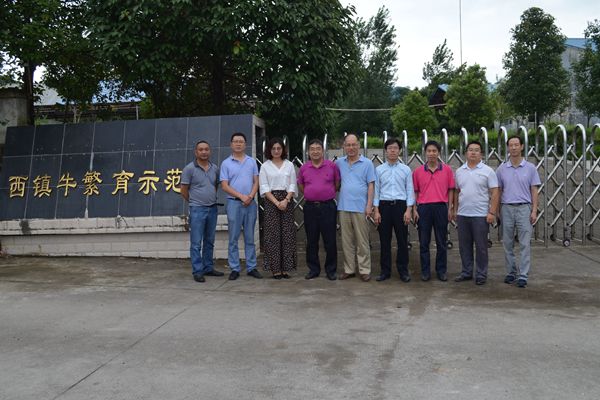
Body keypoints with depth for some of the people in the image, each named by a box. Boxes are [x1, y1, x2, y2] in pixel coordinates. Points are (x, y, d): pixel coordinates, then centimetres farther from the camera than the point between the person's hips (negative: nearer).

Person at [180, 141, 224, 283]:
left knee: (209, 241, 13)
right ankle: (197, 271, 3)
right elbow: (184, 190, -2)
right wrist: (194, 202, 6)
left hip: (212, 208, 5)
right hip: (197, 210, -5)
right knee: (196, 243, -2)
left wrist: (212, 199, 14)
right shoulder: (189, 168, -6)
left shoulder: (215, 168, 7)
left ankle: (208, 268, 23)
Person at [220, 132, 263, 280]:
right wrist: (241, 196, -13)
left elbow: (256, 182, 6)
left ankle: (251, 268, 13)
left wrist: (250, 197, -11)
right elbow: (224, 186, -3)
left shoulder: (252, 162, 10)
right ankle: (234, 269, 8)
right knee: (233, 238, 1)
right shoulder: (226, 163, 3)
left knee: (250, 238, 7)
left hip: (250, 203, 2)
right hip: (234, 203, -2)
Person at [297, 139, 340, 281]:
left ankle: (331, 270, 14)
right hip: (310, 207, 2)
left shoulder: (332, 166, -1)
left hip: (328, 206, -2)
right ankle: (313, 269, 20)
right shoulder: (303, 168, 4)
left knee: (330, 241, 2)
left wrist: (328, 194, 9)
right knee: (311, 241, 9)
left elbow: (337, 182, 11)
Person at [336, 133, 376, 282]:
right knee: (347, 241, 9)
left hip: (360, 208, -3)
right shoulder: (339, 163, 9)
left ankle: (364, 270, 9)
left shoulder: (367, 163, 0)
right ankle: (349, 269, 18)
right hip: (344, 207, 3)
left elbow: (371, 185, -2)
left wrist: (369, 205, -9)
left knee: (362, 241, 1)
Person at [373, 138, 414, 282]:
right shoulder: (379, 169, 7)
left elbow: (409, 190, 3)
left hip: (400, 205, 0)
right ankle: (385, 271, 15)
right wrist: (376, 210, -1)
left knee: (402, 240, 3)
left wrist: (409, 210, -6)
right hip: (384, 206, 1)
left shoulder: (406, 169, 5)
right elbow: (376, 190, 6)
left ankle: (403, 270, 15)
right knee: (384, 240, 6)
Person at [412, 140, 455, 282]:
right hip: (423, 208, 1)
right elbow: (415, 191, 7)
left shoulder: (447, 169, 3)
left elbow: (451, 190, 5)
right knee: (423, 242, 5)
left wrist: (450, 208, 0)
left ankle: (441, 271, 18)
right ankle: (425, 271, 15)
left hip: (441, 207, 0)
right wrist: (414, 209, 0)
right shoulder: (418, 171, 5)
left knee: (441, 242, 6)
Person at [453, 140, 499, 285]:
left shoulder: (488, 171, -3)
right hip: (462, 215, 4)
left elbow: (494, 193, -6)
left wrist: (492, 212, -13)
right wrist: (455, 210, 9)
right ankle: (466, 272, 22)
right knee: (464, 246, 11)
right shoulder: (459, 171, 10)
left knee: (481, 246, 3)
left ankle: (481, 274, 13)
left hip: (480, 215, -4)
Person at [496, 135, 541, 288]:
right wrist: (498, 212, 5)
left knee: (525, 244, -3)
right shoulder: (501, 169, 6)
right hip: (507, 208, 2)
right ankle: (511, 272, 19)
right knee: (507, 244, 7)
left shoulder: (530, 168, 2)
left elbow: (534, 191, 2)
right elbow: (499, 191, 9)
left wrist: (534, 211, -6)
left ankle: (523, 275, 1)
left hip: (524, 208, -2)